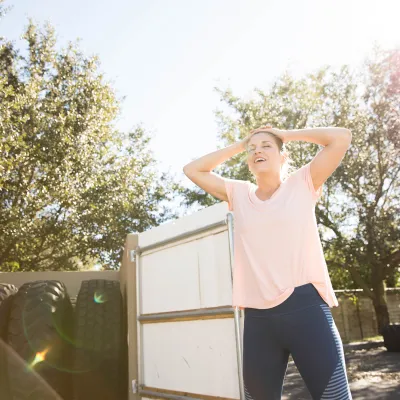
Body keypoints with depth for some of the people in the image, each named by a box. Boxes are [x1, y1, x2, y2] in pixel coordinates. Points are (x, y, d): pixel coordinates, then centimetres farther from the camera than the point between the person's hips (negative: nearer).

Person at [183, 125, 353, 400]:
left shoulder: (302, 184, 7)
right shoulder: (238, 194, 14)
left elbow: (342, 137, 0)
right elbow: (192, 170, 17)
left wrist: (286, 135, 9)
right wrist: (239, 145, 16)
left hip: (304, 306, -3)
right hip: (257, 316, 3)